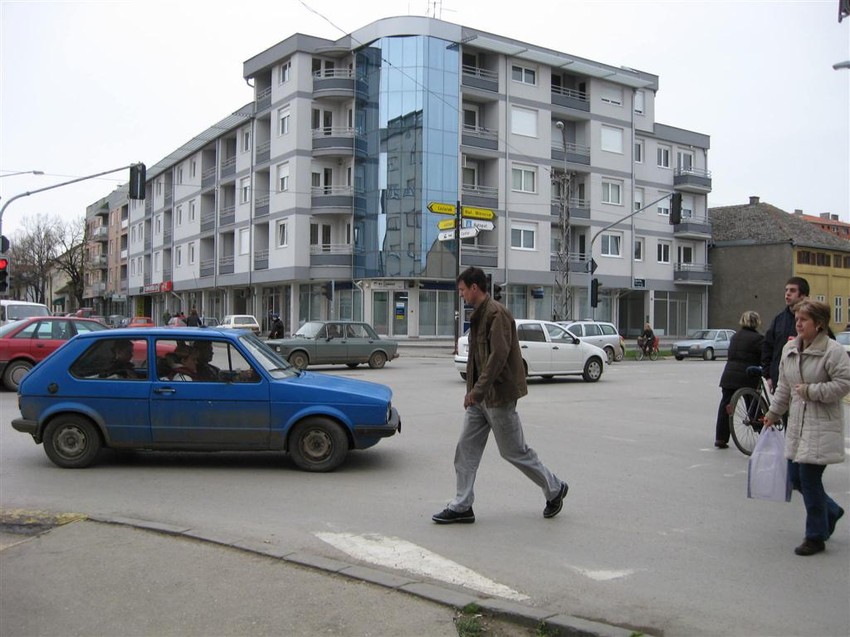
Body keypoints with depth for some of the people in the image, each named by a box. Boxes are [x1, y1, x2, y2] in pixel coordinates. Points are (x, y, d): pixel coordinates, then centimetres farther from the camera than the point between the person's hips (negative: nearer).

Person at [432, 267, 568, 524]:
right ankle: (462, 506, 12)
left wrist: (478, 390, -26)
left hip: (498, 396, -9)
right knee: (466, 449, 6)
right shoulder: (479, 315, 14)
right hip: (479, 397, 9)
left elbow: (499, 355, -25)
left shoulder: (497, 314, -17)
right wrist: (473, 391, 16)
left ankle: (555, 489, 22)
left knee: (514, 451, 3)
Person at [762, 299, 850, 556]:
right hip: (798, 424, 7)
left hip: (822, 426, -7)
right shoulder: (789, 349, 11)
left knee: (809, 478, -6)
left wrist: (811, 391, -16)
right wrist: (774, 412, 20)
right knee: (796, 478, 10)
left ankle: (815, 537, 10)